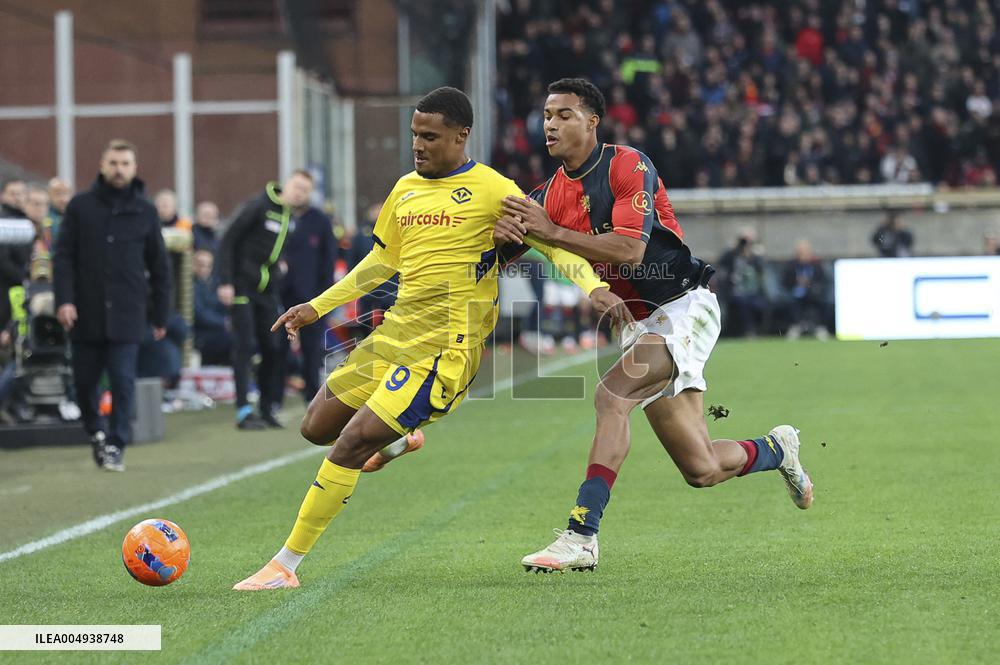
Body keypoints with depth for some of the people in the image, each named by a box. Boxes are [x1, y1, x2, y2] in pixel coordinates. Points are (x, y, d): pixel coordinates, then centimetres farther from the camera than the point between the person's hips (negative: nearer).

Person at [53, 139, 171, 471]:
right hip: (85, 313, 1)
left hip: (127, 315, 0)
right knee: (84, 381, 7)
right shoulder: (80, 206, 3)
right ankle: (96, 432, 30)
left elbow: (159, 267, 10)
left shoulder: (145, 211, 5)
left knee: (123, 380, -5)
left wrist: (160, 316, 9)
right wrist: (64, 300, -10)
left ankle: (116, 445, 4)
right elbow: (63, 255, 1)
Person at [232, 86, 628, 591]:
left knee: (353, 443, -16)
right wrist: (317, 307, 28)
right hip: (396, 333, 8)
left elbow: (552, 242, -7)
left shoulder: (492, 190, -5)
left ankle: (285, 566, -11)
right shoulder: (405, 189, 15)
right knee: (317, 429, 10)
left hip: (444, 345, -8)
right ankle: (398, 437, 39)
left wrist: (594, 288, -24)